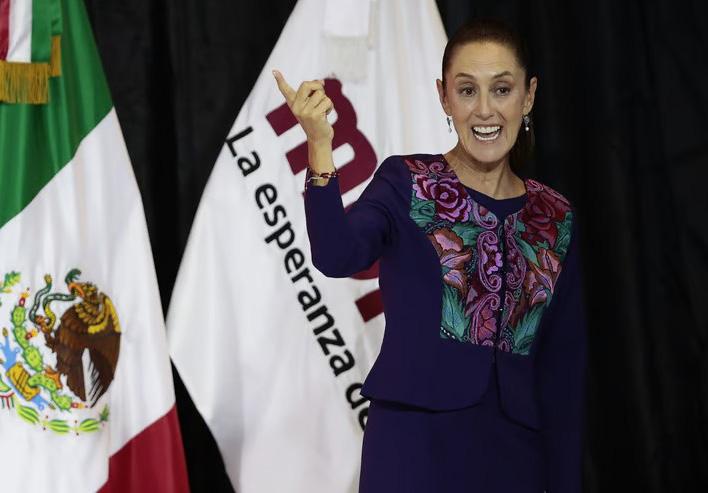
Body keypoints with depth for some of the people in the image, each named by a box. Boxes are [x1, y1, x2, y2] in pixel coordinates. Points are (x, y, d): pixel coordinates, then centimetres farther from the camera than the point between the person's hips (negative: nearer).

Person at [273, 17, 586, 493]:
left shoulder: (556, 217, 7)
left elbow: (564, 364, 9)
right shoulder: (406, 184, -2)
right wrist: (320, 148, -36)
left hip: (516, 454, 3)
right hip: (416, 443, -3)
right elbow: (337, 257, -22)